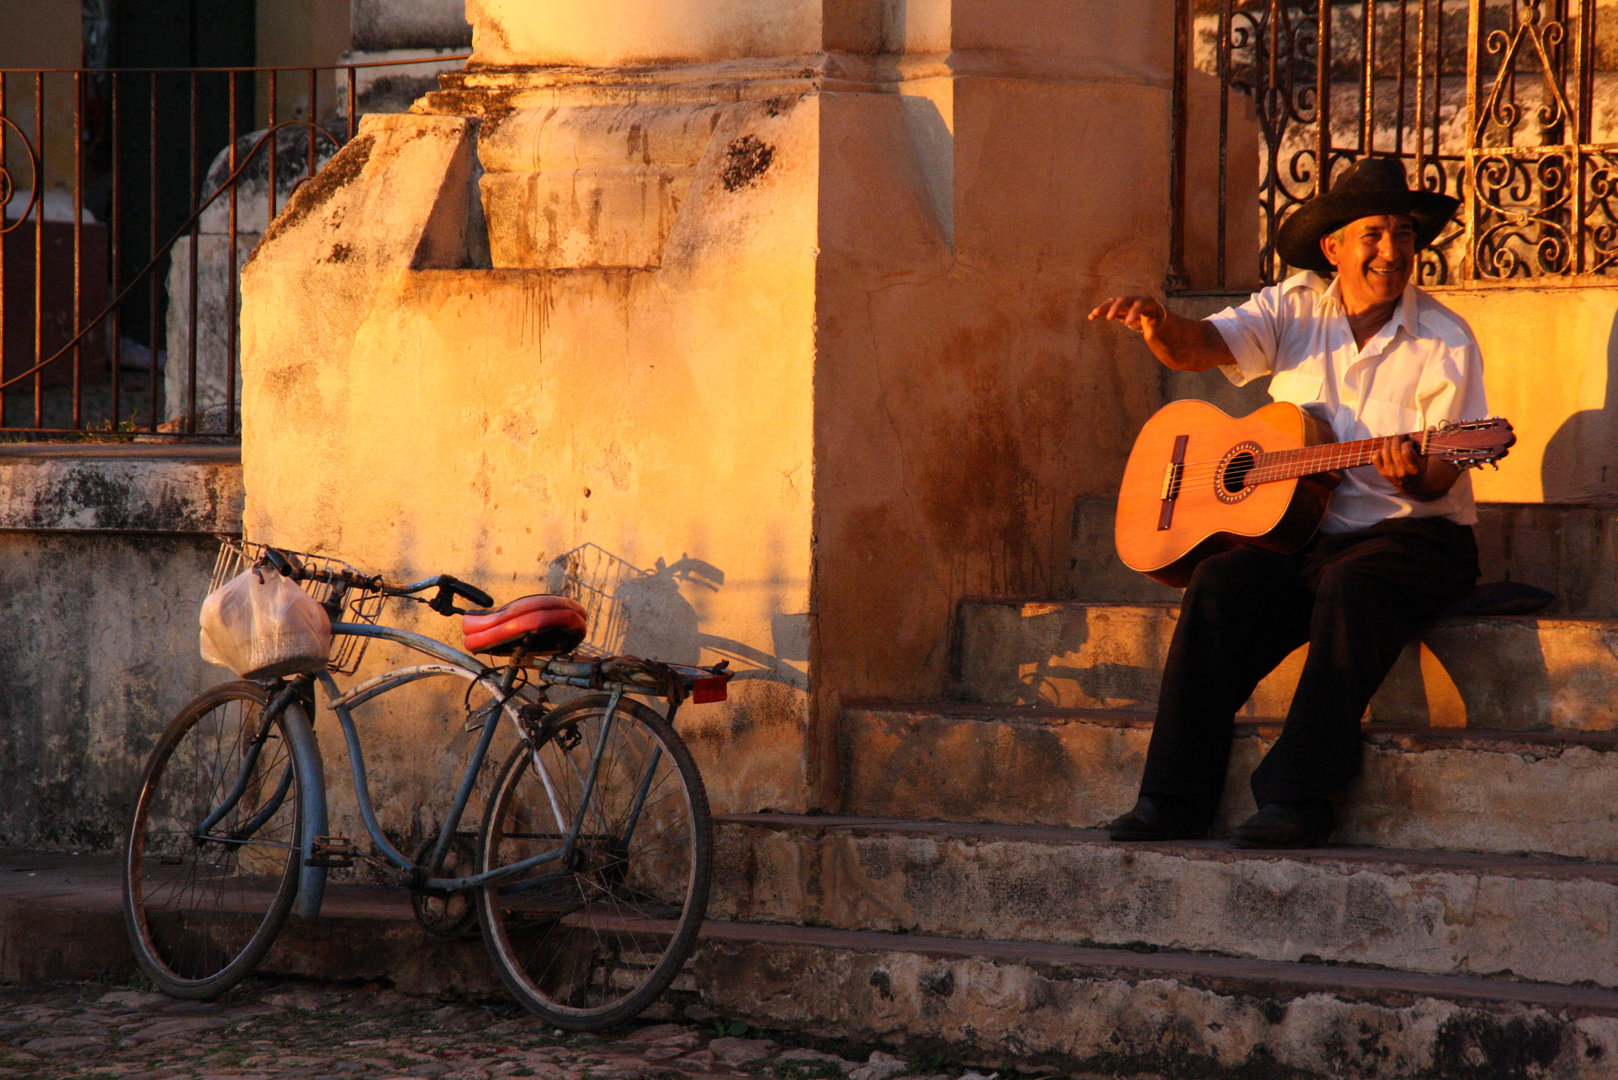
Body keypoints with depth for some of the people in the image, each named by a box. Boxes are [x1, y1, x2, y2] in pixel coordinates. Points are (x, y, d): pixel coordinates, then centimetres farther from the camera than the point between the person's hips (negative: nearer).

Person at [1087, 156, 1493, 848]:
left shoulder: (1444, 342, -3)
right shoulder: (1294, 309, 6)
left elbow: (1442, 475, -7)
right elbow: (1197, 348, -6)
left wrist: (1415, 475, -32)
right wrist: (1160, 324, -30)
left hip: (1412, 536, -3)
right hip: (1300, 532, 3)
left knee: (1350, 590, -34)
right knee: (1221, 584, -24)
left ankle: (1297, 798, -34)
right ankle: (1174, 800, -22)